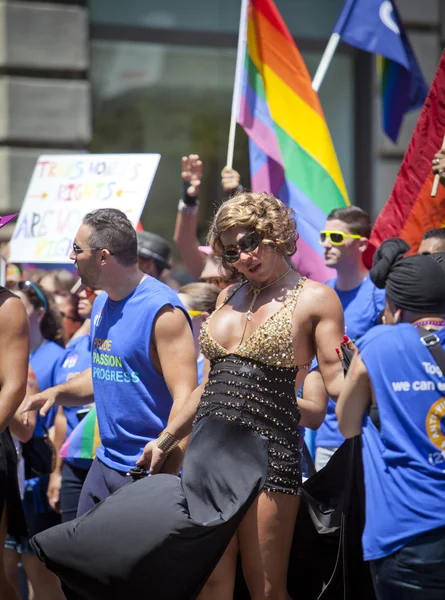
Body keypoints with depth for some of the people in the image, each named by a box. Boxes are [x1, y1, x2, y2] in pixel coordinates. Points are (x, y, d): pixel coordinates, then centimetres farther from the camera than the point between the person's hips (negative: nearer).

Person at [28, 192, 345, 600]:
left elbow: (337, 379, -8)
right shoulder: (228, 298, 17)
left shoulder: (314, 299, -1)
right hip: (208, 447, 6)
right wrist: (166, 440, 23)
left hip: (266, 451, -6)